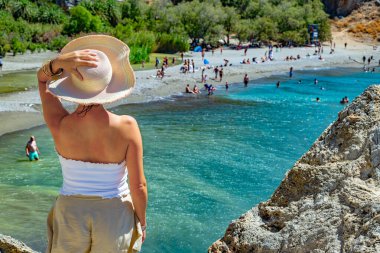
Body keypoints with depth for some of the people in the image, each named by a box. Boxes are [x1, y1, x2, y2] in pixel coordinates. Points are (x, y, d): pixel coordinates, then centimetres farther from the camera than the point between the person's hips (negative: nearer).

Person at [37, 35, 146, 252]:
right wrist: (142, 222, 2)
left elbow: (42, 77, -1)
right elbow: (138, 186, -16)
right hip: (114, 216, -1)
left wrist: (60, 62, -23)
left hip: (71, 215, 1)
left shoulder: (59, 125, -19)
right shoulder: (127, 126, -23)